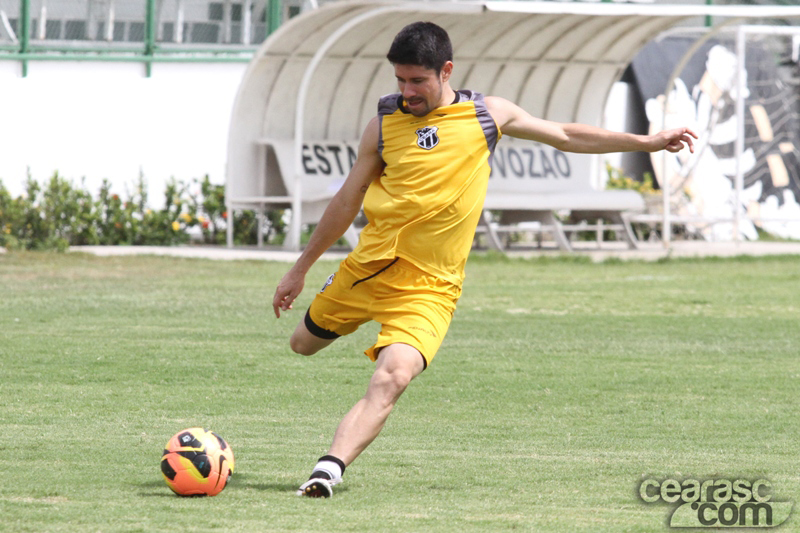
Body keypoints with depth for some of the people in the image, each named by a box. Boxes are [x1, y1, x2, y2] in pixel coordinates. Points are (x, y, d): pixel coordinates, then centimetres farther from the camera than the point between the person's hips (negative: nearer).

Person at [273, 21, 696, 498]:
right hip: (369, 265, 3)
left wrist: (648, 142, 13)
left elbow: (566, 136, 14)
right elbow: (347, 202, 12)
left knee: (391, 379, -25)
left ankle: (330, 469, -30)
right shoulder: (385, 124, 2)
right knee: (305, 344, 21)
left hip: (429, 285, -3)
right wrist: (301, 269, 16)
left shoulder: (486, 114, 1)